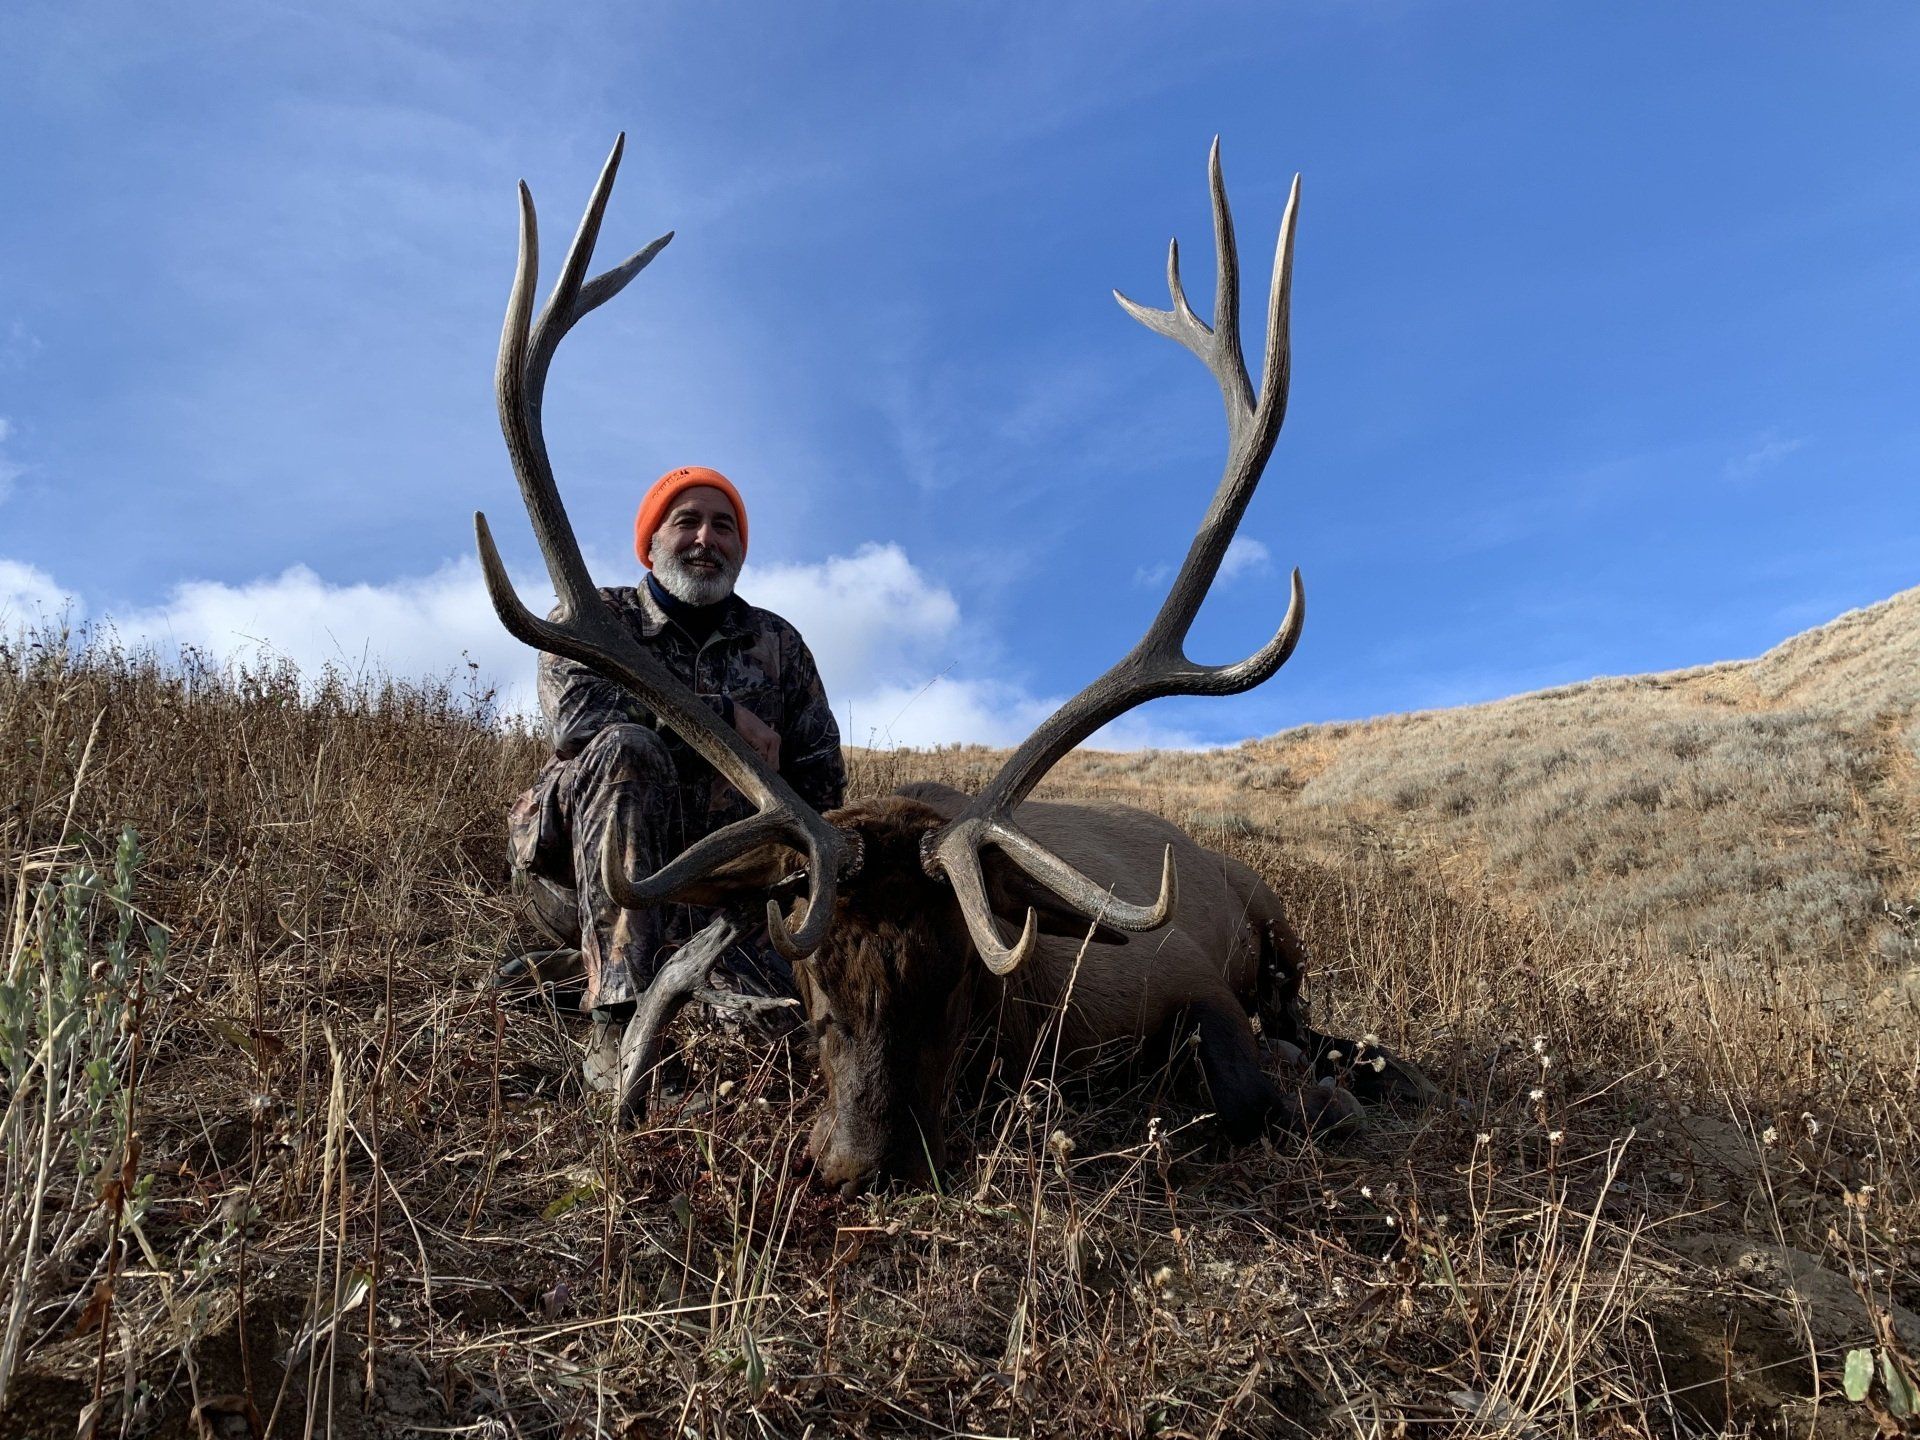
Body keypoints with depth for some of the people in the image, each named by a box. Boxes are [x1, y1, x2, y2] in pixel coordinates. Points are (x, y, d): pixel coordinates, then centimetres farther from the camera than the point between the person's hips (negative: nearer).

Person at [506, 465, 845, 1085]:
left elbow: (821, 776, 9)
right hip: (592, 879, -2)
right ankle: (618, 1023, -35)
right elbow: (574, 709, -18)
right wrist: (720, 712, -17)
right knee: (623, 747, -32)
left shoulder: (778, 644, 12)